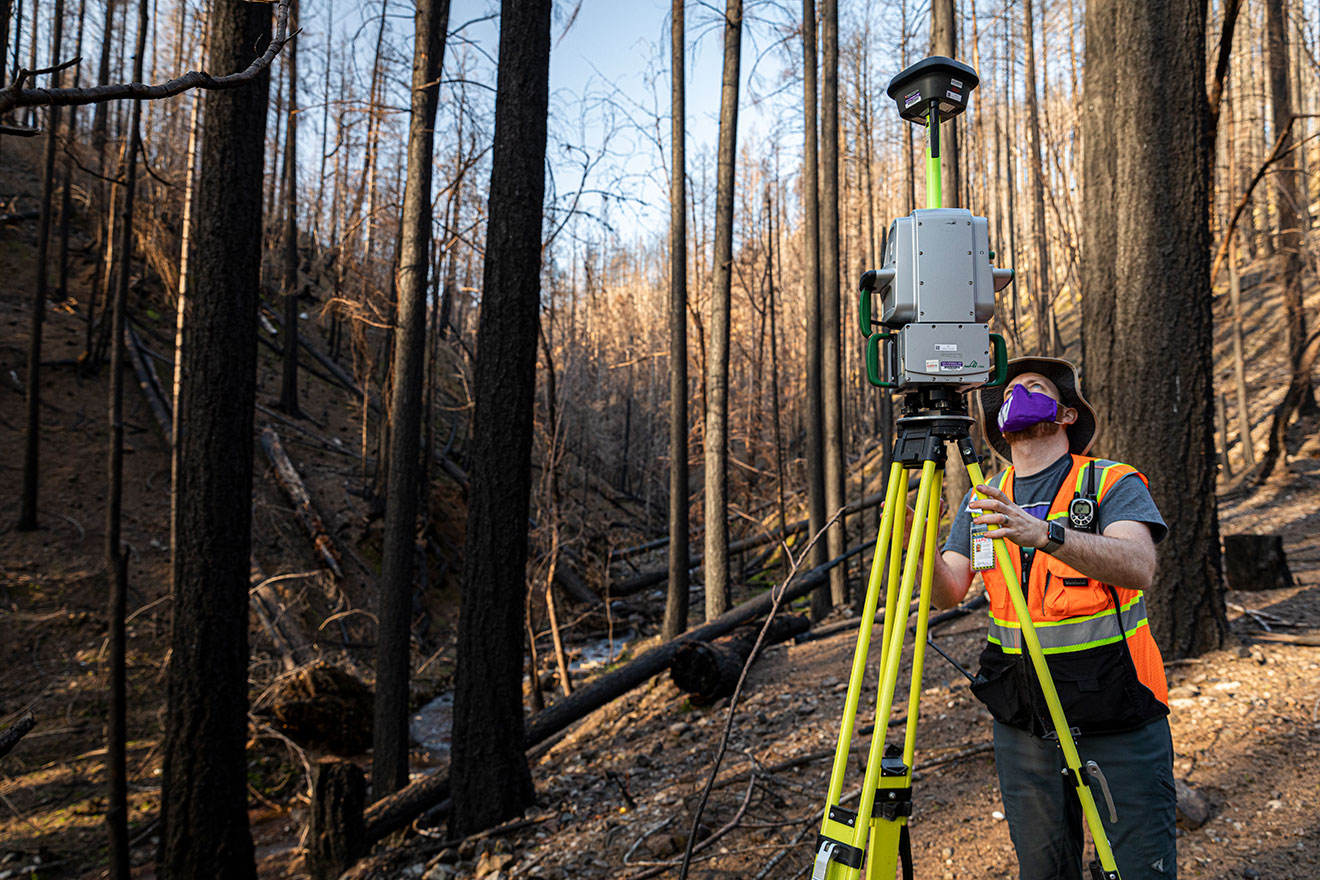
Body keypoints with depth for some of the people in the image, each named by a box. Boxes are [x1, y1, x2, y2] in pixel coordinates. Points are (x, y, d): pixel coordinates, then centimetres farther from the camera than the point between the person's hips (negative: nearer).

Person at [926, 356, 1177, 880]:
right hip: (1022, 723, 4)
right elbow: (948, 593, -2)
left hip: (1117, 719, -3)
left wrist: (1045, 533, -41)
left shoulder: (1112, 483, -6)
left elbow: (1138, 566, -25)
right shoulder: (984, 500, 7)